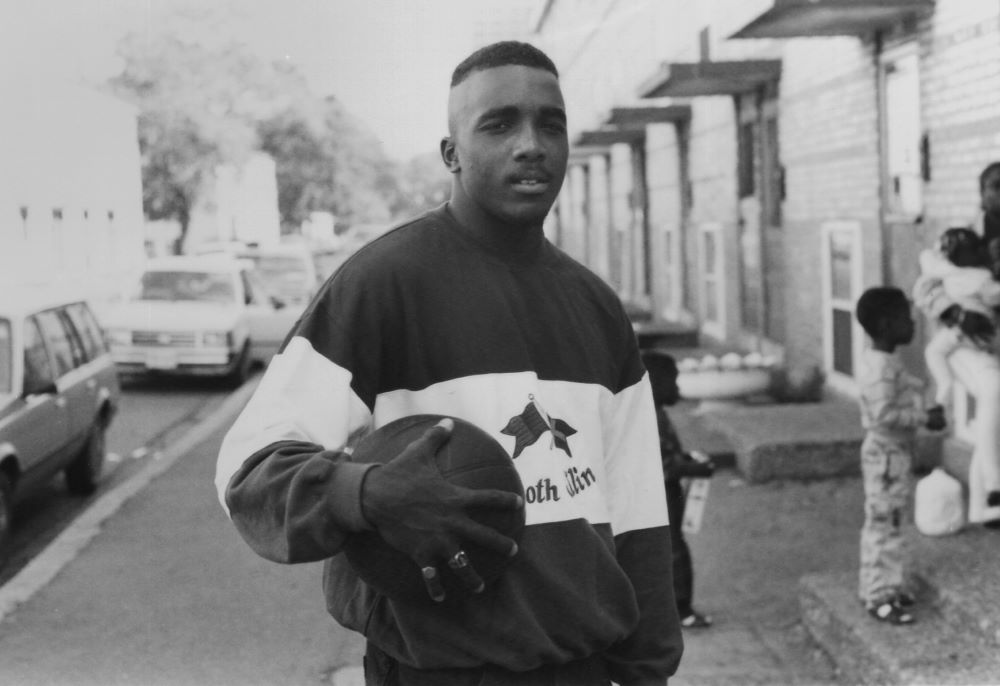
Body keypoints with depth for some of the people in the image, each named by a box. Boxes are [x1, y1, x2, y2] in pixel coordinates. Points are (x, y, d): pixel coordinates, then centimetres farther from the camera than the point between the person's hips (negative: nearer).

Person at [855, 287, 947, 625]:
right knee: (884, 523, -3)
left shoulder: (882, 361, 10)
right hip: (886, 454, -10)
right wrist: (924, 419, -22)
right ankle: (879, 597, 4)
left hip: (894, 452, 10)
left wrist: (924, 414, 7)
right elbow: (884, 414, -29)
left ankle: (881, 586, 28)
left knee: (883, 523, 18)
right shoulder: (882, 366, -22)